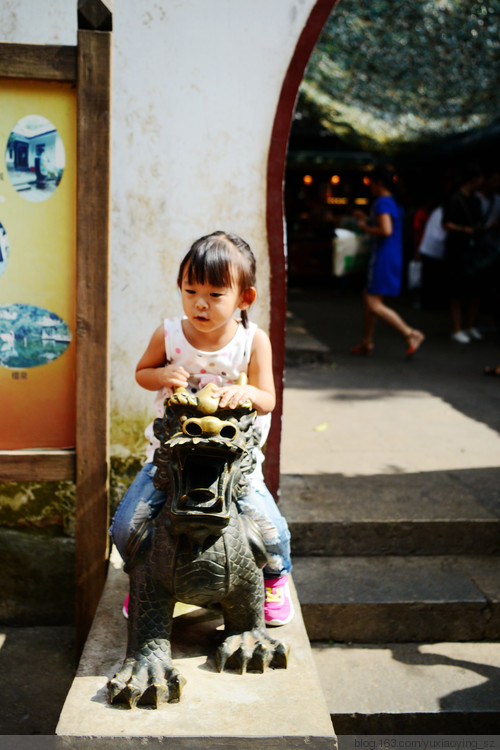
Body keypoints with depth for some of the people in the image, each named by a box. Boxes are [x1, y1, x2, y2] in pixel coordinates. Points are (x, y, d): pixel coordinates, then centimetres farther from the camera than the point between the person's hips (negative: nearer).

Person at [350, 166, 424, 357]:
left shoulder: (382, 203, -14)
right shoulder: (393, 203, 18)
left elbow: (386, 230, -28)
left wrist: (365, 228, -13)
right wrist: (367, 220, 27)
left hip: (383, 260, -11)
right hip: (393, 257, 11)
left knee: (374, 304, -11)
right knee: (368, 298, 16)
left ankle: (410, 334, -13)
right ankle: (366, 343, 21)